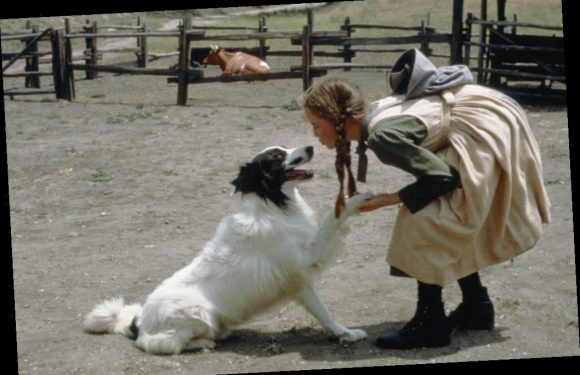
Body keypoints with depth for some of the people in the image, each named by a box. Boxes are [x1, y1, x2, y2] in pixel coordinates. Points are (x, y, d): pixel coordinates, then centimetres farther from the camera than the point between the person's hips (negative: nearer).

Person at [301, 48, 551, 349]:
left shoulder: (382, 135, -24)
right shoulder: (373, 113, 5)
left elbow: (441, 176, -21)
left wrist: (390, 199, -12)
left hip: (483, 129, -10)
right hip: (486, 119, 10)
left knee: (425, 224, -10)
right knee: (450, 224, 18)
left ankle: (430, 323, -4)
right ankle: (476, 305, 28)